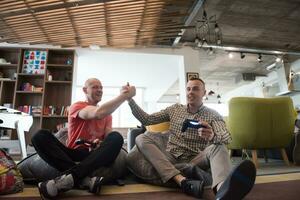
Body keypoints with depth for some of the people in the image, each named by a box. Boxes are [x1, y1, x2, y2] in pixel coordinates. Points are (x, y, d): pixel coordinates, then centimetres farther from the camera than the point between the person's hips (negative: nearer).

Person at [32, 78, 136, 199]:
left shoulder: (107, 114, 14)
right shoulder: (77, 106, -1)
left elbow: (109, 137, 3)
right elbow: (98, 113, -24)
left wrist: (101, 143, -22)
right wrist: (124, 95, -20)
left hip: (95, 155, 2)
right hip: (73, 154, -2)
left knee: (116, 137, -27)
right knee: (41, 136, -24)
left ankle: (70, 176, -36)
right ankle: (84, 179, -40)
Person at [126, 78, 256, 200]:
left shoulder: (213, 115, 5)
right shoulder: (175, 109, 13)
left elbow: (226, 138, -15)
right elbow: (146, 119, 11)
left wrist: (212, 136, -39)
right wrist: (130, 99, 0)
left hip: (195, 161, -1)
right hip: (170, 159, 2)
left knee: (218, 147, -28)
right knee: (141, 138, -21)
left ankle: (223, 189, -62)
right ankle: (184, 181, -40)